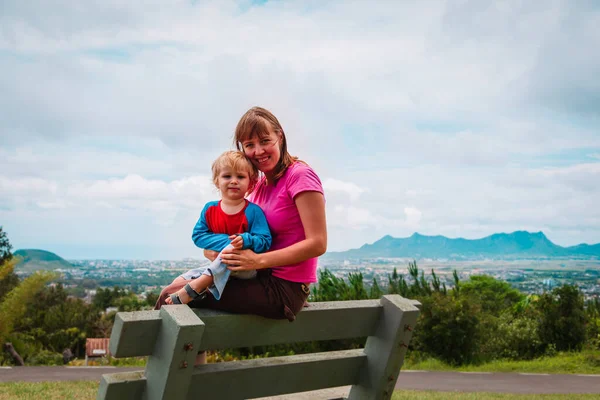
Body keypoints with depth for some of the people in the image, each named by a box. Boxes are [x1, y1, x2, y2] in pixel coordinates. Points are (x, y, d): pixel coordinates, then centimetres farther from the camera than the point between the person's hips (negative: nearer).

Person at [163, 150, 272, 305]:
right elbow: (198, 235, 0)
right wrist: (225, 241, -16)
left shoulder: (253, 211, -6)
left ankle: (195, 286, -37)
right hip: (217, 267, 5)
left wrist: (245, 240, -32)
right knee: (180, 280, -9)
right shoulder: (209, 209, 6)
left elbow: (265, 241, -11)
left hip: (246, 268, -4)